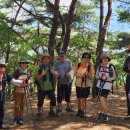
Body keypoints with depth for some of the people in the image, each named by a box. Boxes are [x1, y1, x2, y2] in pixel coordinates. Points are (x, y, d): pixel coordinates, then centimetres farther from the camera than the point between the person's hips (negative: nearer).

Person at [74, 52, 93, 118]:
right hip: (78, 84, 2)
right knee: (79, 98, 11)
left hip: (86, 85, -2)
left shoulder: (90, 67, -5)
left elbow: (91, 77, -3)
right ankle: (79, 110, 29)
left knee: (83, 98, -3)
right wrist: (79, 75, -19)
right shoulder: (78, 65, -2)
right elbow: (74, 73, 0)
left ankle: (83, 111, 10)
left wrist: (87, 74, -24)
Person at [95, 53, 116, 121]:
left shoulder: (111, 67, -11)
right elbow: (96, 76, 9)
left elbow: (114, 77, -5)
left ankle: (106, 115, 1)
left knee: (102, 100, -13)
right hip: (99, 85, 5)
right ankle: (102, 113, 31)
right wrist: (100, 77, -14)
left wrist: (106, 78, -18)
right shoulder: (99, 67, 0)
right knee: (100, 99, 12)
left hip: (107, 86, -5)